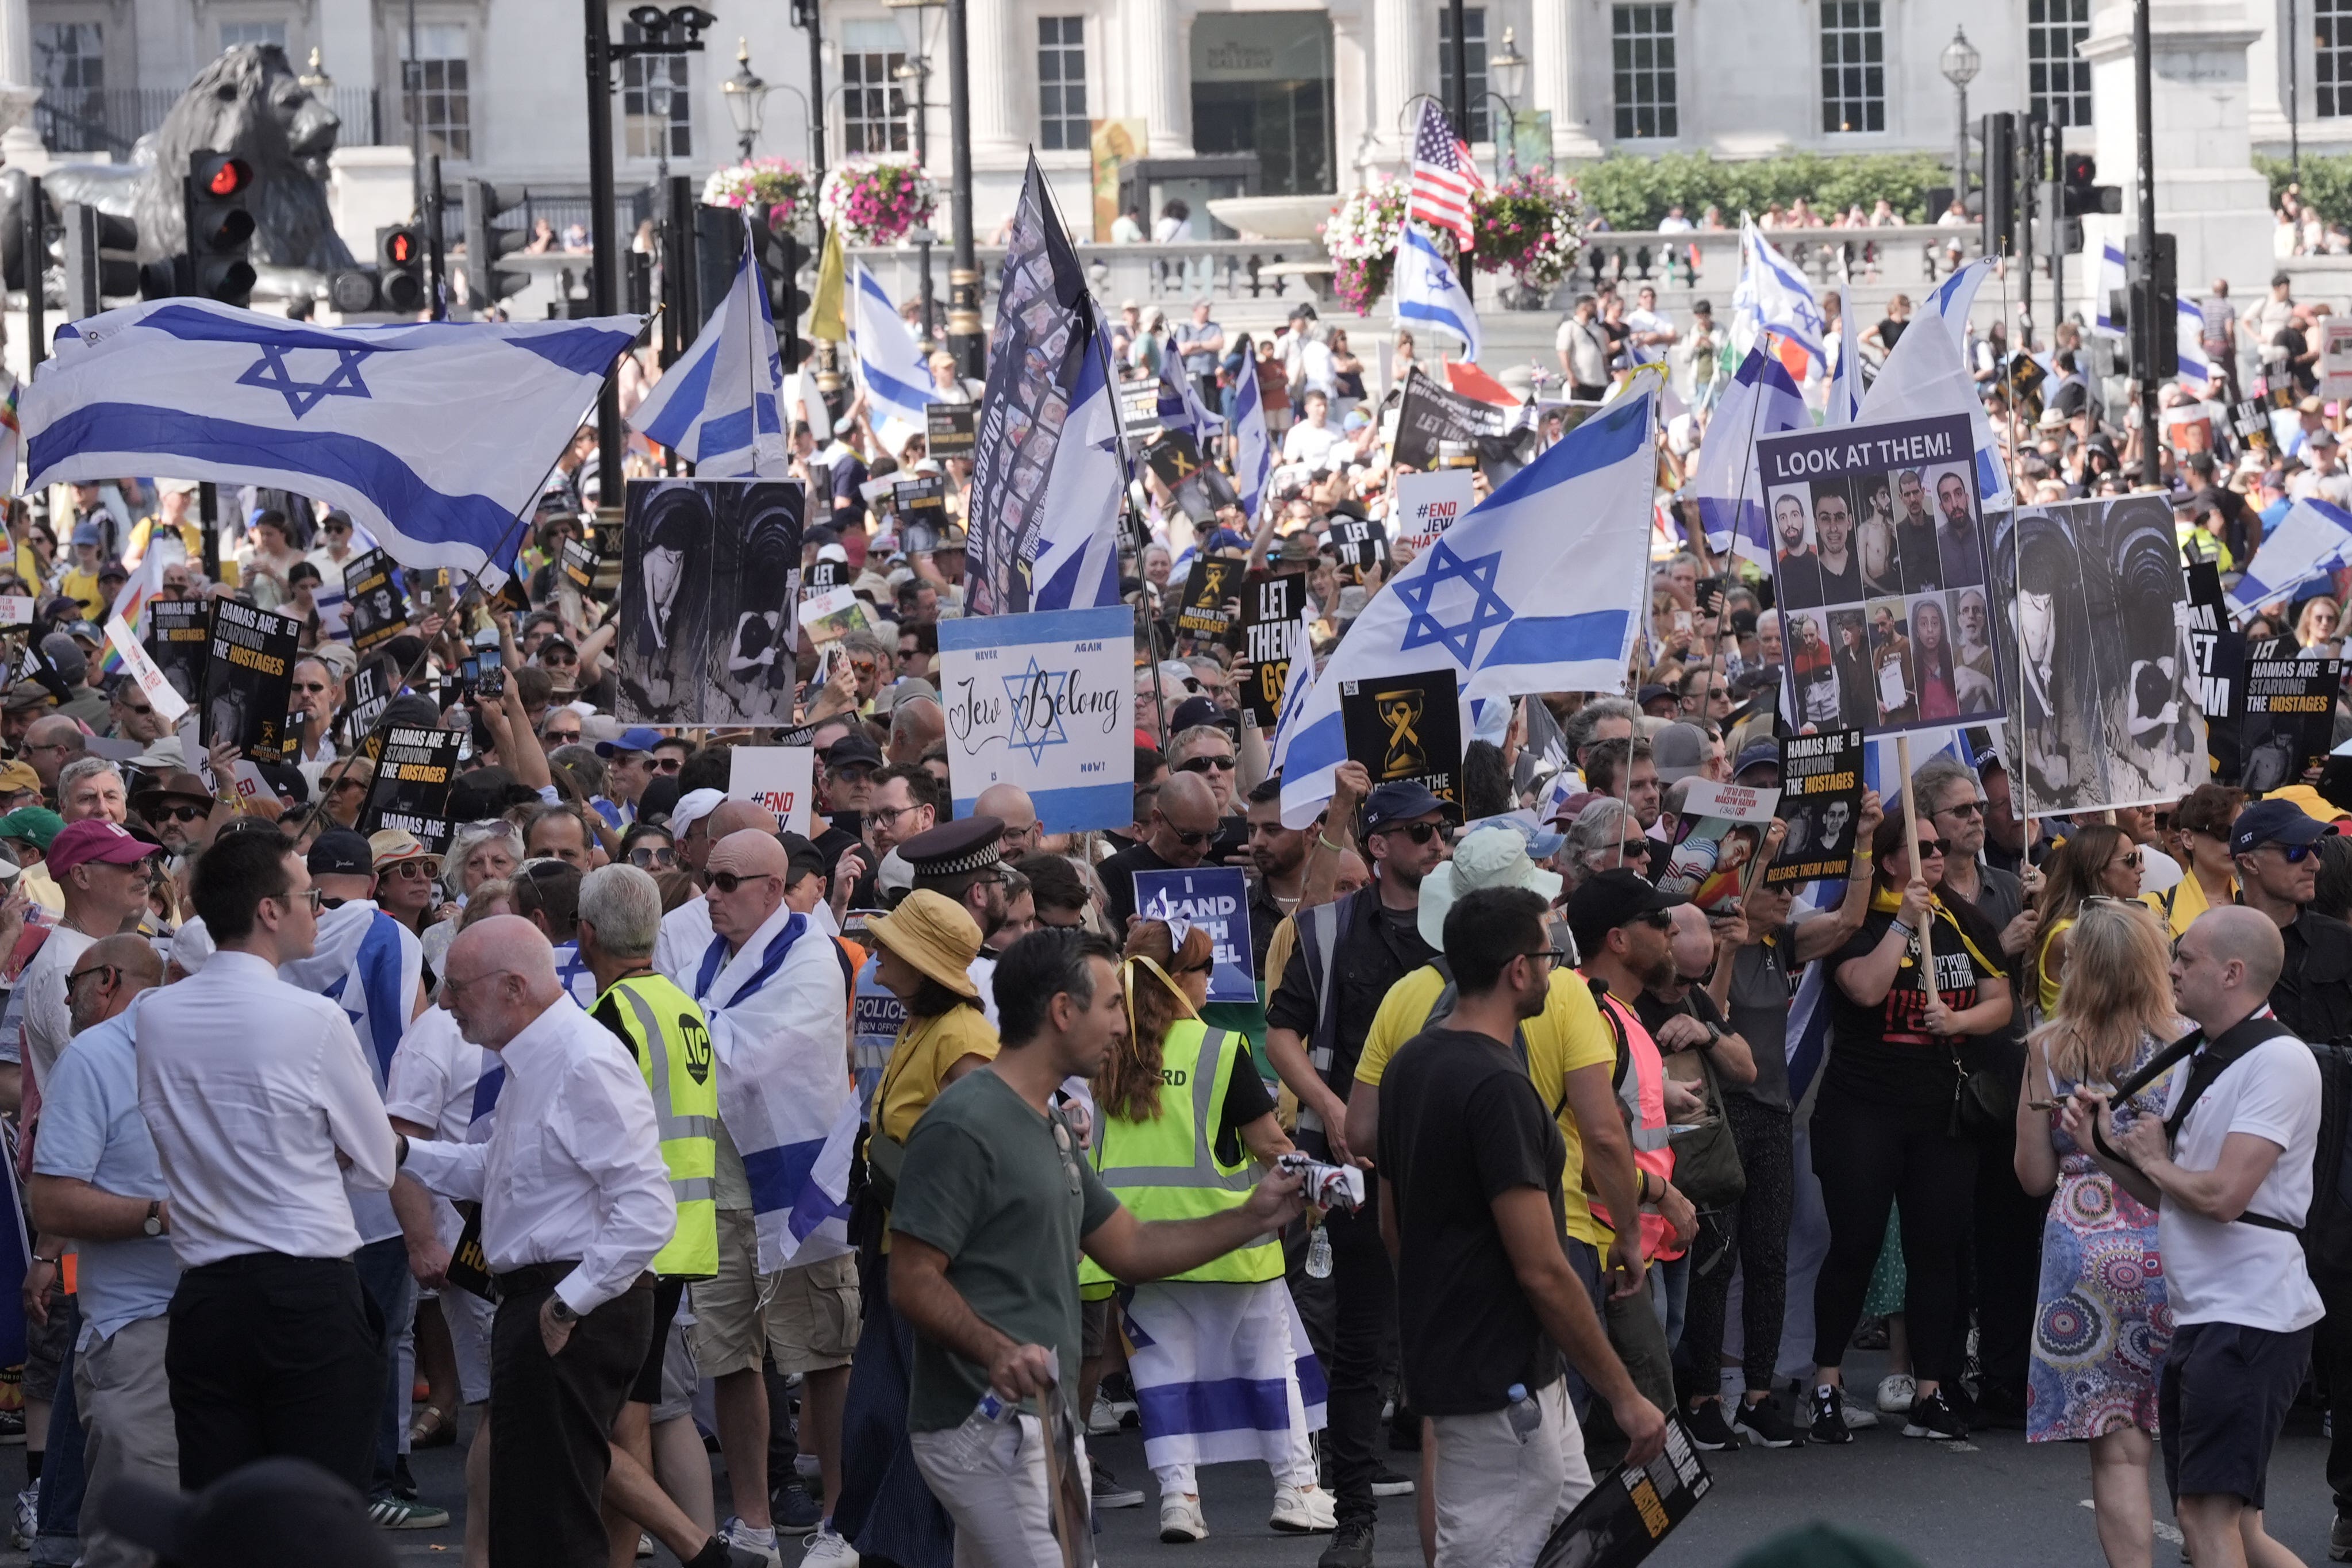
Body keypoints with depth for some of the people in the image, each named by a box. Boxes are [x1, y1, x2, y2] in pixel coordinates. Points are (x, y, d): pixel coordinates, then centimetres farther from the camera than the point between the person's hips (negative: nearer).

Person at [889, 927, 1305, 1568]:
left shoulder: (1050, 1126, 18)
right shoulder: (963, 1126, -14)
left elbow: (1130, 1248, 21)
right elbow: (912, 1281, -17)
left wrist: (1253, 1217, 13)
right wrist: (996, 1350, -33)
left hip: (1048, 1420, 10)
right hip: (986, 1424, -10)